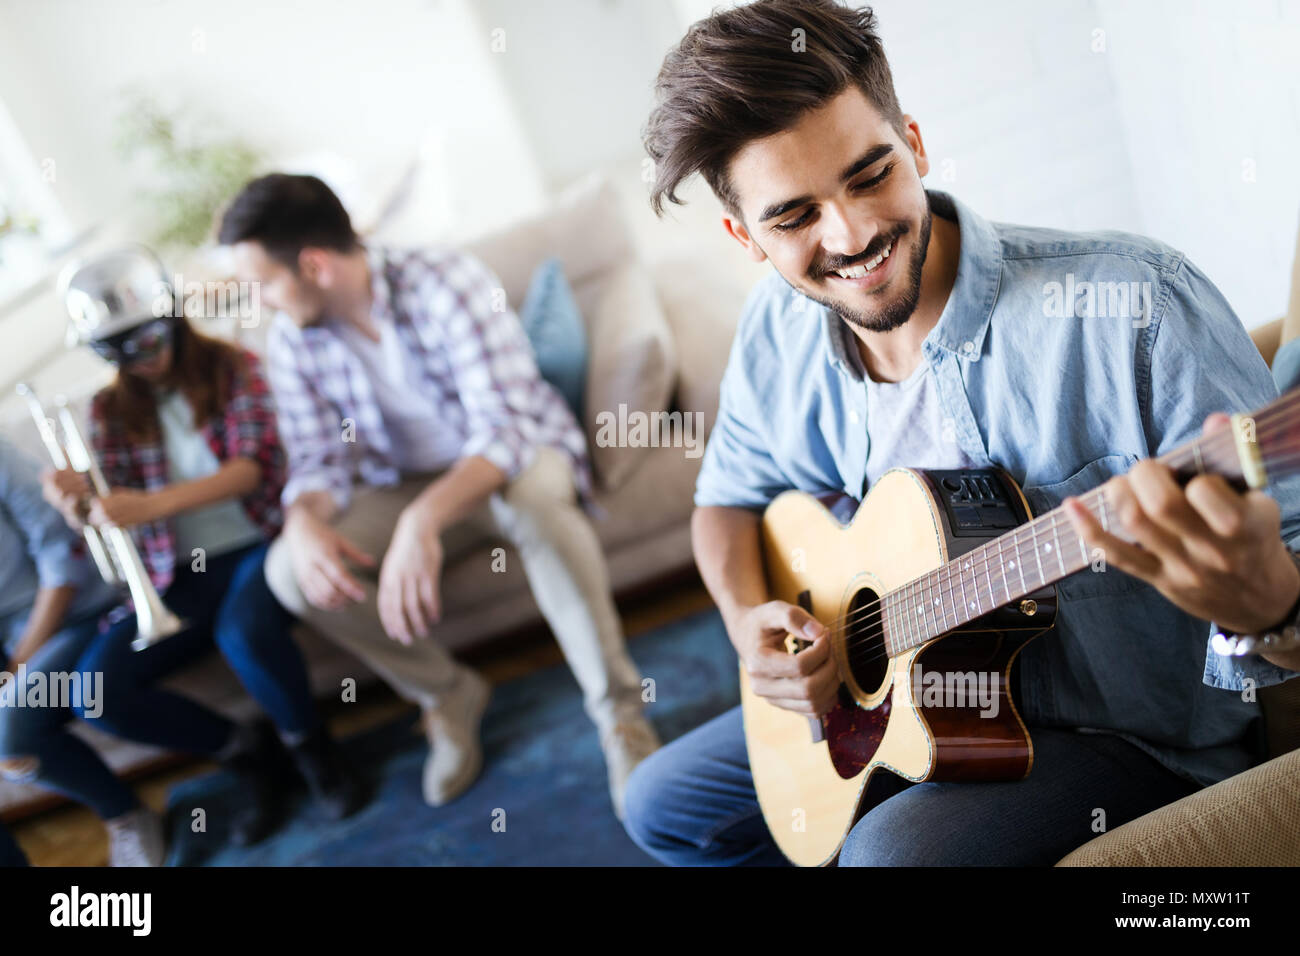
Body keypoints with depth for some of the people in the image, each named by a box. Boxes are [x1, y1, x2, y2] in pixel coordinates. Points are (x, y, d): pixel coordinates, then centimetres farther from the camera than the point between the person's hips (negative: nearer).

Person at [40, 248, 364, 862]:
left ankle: (311, 745, -7)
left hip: (257, 546, -4)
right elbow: (114, 506, 5)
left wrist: (153, 504, -30)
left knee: (243, 631, -38)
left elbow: (254, 465, -15)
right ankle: (244, 749, 2)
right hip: (181, 575, 4)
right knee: (98, 691, -19)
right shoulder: (111, 411, 9)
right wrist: (78, 496, -21)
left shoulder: (235, 371, -1)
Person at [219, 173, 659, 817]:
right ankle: (447, 693, 1)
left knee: (531, 492, -41)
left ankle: (617, 709, -27)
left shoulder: (446, 283, -24)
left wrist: (423, 521, -51)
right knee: (289, 569, -20)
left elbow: (506, 426, -34)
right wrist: (304, 521, -31)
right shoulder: (293, 341, -8)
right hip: (411, 487, 5)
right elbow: (318, 459, -5)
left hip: (516, 457, -4)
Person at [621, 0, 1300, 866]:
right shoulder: (778, 334, -7)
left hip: (1135, 738, -6)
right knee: (662, 805, 13)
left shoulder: (1136, 308, -26)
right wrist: (749, 619, -10)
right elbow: (732, 497, 11)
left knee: (896, 848, -33)